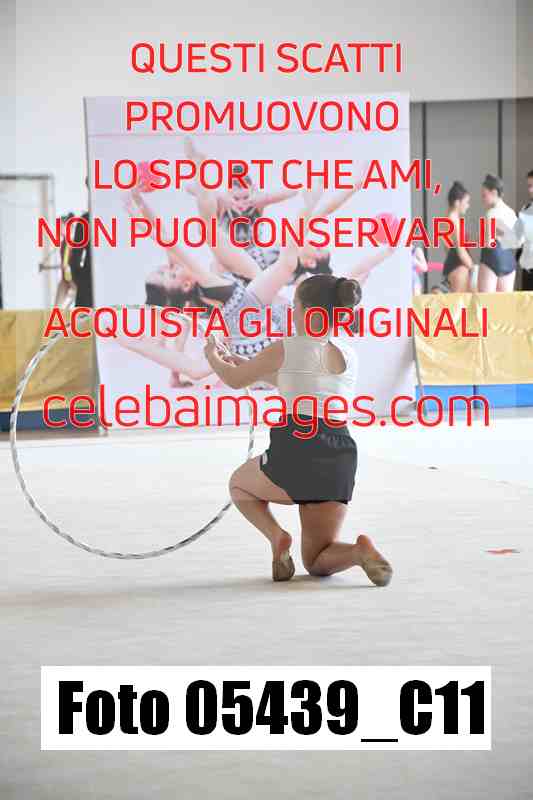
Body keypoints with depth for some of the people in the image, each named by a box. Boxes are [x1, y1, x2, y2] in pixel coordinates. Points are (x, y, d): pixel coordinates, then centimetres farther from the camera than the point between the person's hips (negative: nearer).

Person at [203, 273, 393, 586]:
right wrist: (248, 365, 39)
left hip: (296, 451, -5)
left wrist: (213, 358, 36)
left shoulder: (286, 348, -1)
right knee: (318, 562, 18)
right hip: (341, 459, 5)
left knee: (239, 484, 30)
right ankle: (360, 550, -16)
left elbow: (235, 380, 15)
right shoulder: (349, 356, 16)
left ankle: (277, 535, 1)